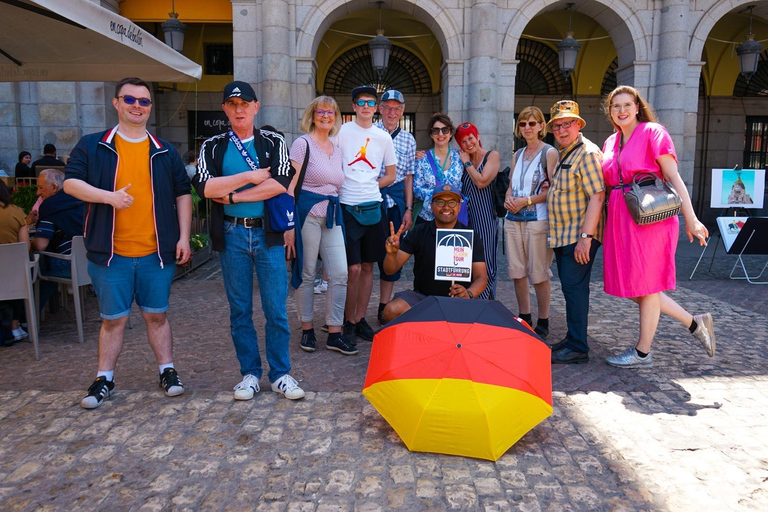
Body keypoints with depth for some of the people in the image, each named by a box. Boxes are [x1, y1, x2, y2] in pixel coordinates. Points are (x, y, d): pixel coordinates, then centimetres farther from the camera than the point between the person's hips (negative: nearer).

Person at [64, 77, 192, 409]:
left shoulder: (165, 152, 9)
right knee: (113, 319, 8)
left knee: (156, 315, 11)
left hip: (157, 253, 1)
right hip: (110, 253, -1)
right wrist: (109, 196, -19)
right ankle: (104, 380, 22)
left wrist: (183, 237, 2)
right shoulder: (92, 146, 4)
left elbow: (182, 194, 9)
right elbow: (70, 182, -2)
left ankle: (167, 371, 23)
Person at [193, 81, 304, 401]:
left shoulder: (274, 142, 5)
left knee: (276, 309, 1)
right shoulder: (212, 146, 8)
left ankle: (280, 374, 14)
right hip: (231, 235, 1)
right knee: (239, 310, 9)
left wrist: (233, 196, -10)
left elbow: (281, 183, -11)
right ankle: (250, 373, 22)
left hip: (267, 233, -1)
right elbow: (204, 186, -8)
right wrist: (249, 176, -12)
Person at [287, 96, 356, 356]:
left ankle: (334, 333, 8)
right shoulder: (303, 143, -3)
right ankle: (307, 329, 17)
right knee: (307, 273, 2)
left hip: (332, 215, 6)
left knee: (340, 273, 0)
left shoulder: (337, 149, 17)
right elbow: (291, 184, -8)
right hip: (308, 213, -6)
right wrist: (290, 220, -14)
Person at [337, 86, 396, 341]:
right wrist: (345, 189, -4)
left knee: (367, 267, 8)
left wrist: (370, 188, 7)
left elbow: (390, 175, 18)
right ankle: (349, 321, 8)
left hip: (373, 207, 4)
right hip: (347, 208, -4)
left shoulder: (383, 137, 11)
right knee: (353, 268, -7)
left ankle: (361, 319, 19)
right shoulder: (342, 132, 1)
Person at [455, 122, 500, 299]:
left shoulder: (492, 155, 0)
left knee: (483, 261, -6)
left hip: (485, 216, -5)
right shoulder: (463, 159, 15)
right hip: (466, 215, 5)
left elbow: (481, 182, -12)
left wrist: (467, 163, -3)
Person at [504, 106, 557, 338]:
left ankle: (543, 323, 9)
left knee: (539, 274, -3)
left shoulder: (549, 153, -2)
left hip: (538, 220, -6)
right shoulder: (517, 155, 18)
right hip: (513, 220, 6)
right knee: (517, 272, 8)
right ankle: (524, 319, 20)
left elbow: (553, 190, -9)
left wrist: (526, 201, -15)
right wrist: (508, 200, -1)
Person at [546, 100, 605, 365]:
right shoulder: (563, 154, 17)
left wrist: (586, 236, -25)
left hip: (580, 236, -9)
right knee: (570, 287, 13)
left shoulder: (587, 153, -13)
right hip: (563, 235, 9)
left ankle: (577, 348, -2)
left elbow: (597, 196, -21)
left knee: (574, 287, -8)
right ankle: (572, 339, 23)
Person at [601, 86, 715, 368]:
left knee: (645, 285, 2)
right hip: (620, 218, 7)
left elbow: (674, 178, -7)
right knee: (630, 287, 9)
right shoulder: (611, 142, 16)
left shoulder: (652, 132, -3)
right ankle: (694, 323, 25)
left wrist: (691, 220, -13)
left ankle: (643, 352, 15)